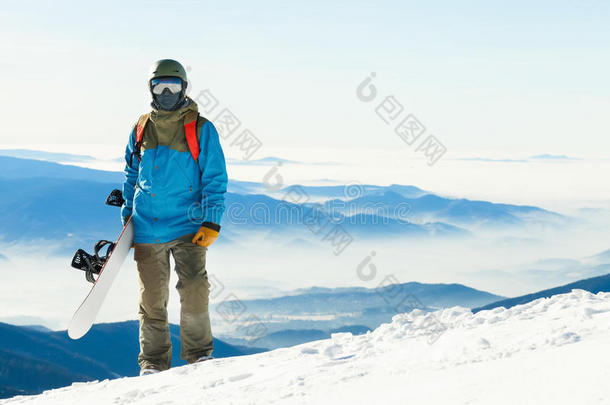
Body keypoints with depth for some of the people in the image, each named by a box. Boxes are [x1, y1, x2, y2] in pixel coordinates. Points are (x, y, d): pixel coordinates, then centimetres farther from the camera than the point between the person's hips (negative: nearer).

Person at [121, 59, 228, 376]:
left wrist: (211, 222, -9)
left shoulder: (201, 129, 0)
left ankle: (200, 355, 1)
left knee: (194, 290, -15)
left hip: (187, 225, -3)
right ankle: (153, 362, 14)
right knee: (152, 299, 4)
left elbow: (215, 179, -1)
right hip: (147, 227, 3)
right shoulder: (141, 129, 11)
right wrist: (128, 214, 17)